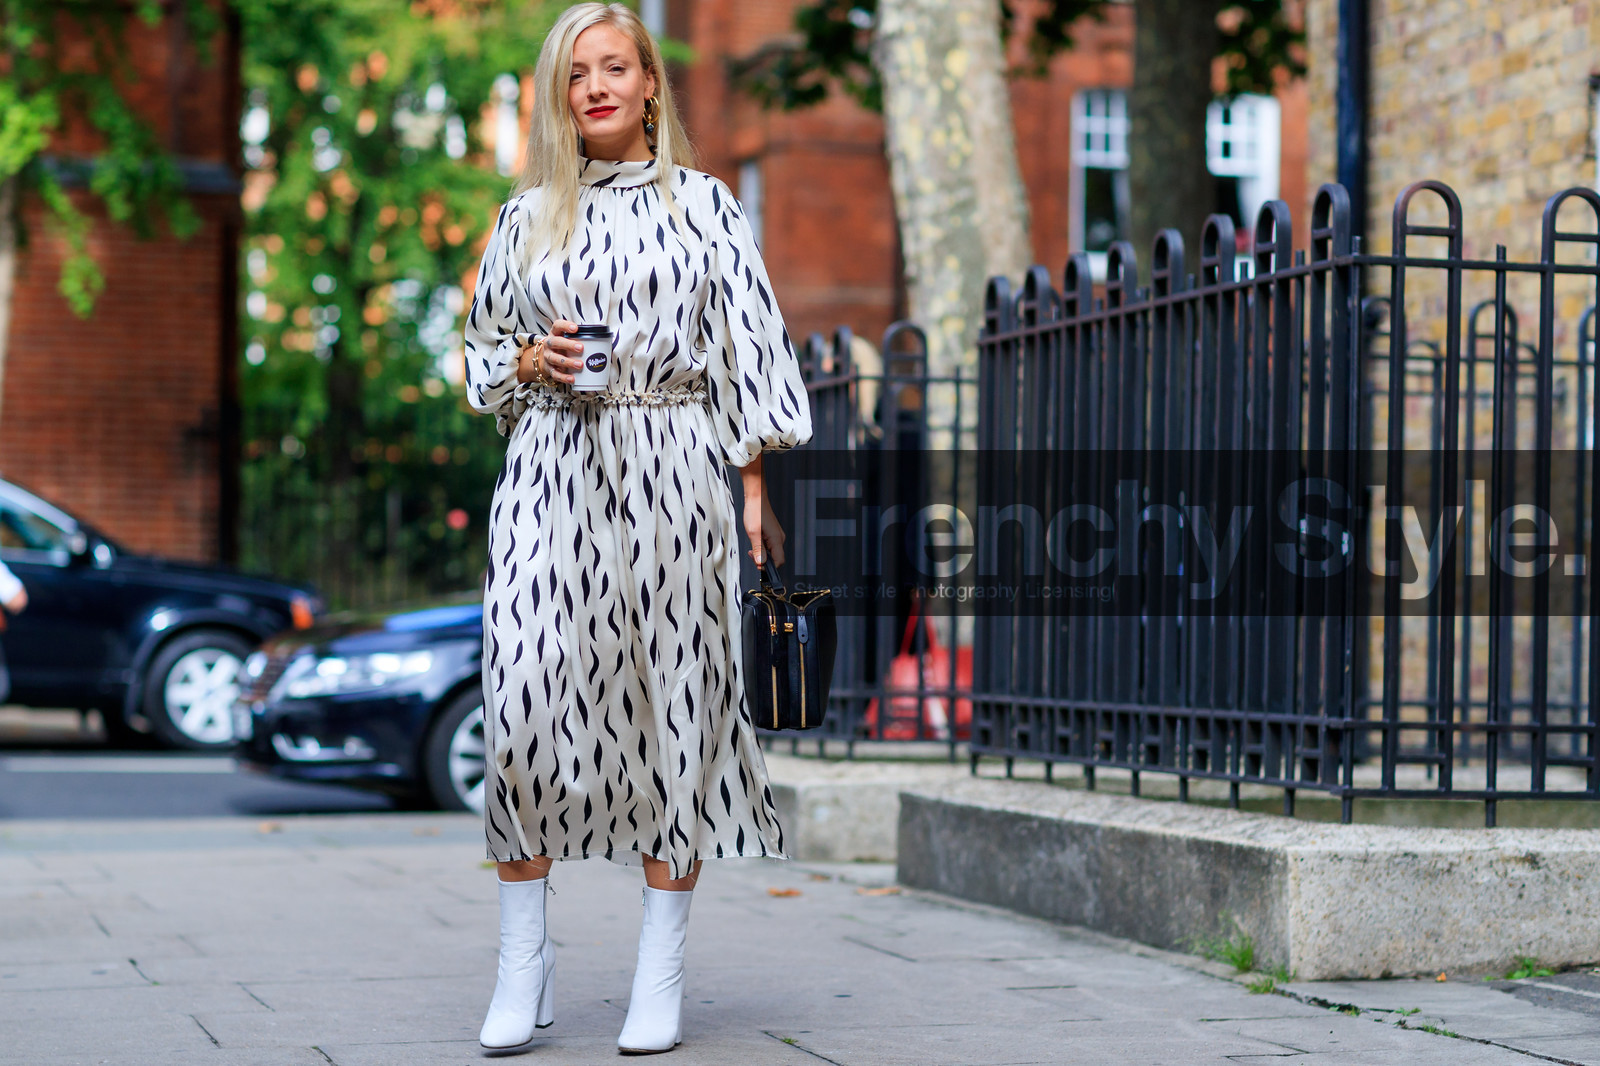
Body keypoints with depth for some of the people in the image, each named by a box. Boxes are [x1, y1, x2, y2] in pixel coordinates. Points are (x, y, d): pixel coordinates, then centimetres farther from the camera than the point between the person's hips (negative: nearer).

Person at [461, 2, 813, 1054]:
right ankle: (524, 957, 0)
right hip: (553, 470, 2)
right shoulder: (527, 216, 14)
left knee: (672, 700, -1)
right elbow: (483, 345, 21)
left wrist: (755, 485, -1)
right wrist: (528, 359, -2)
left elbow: (748, 344, 6)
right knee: (524, 694, -11)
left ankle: (662, 976, 6)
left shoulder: (701, 201, 8)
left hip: (671, 473, -1)